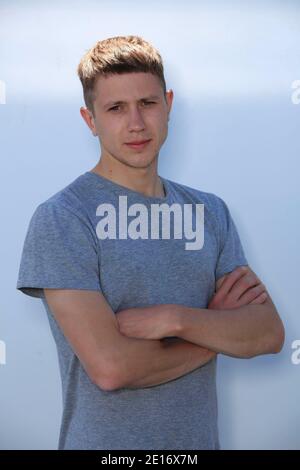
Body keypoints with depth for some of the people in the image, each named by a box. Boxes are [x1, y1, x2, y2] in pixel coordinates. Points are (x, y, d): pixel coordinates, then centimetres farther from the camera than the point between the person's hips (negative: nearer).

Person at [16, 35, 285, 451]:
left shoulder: (211, 212, 1)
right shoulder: (60, 219, -15)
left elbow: (270, 334, -6)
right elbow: (110, 367, -23)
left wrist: (174, 319, -21)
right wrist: (218, 326, -11)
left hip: (200, 438, 5)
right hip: (103, 441, -4)